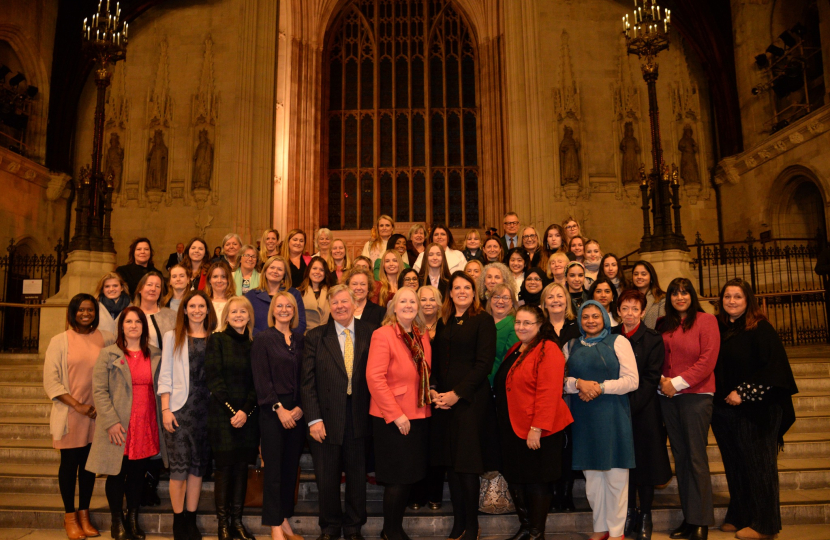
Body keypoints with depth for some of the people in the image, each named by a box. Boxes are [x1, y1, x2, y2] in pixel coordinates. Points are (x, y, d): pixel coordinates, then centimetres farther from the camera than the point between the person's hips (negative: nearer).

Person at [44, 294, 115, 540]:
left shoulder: (106, 338, 2)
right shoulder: (60, 341, -3)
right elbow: (51, 381, -6)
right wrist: (77, 405, -13)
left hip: (97, 413, 2)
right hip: (70, 413, -2)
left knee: (89, 463, 10)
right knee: (69, 463, 7)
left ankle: (84, 514, 22)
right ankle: (69, 516, 19)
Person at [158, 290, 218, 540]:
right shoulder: (173, 337, 4)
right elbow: (165, 376, 1)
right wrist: (165, 409, -7)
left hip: (206, 408, 2)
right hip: (179, 409, -2)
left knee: (198, 466, 8)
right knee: (179, 466, -3)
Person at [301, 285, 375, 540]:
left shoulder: (369, 333, 2)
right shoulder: (316, 337, 1)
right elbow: (308, 382, -3)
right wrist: (313, 419, -9)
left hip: (359, 418, 1)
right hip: (327, 419, 0)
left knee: (357, 476, 11)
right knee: (327, 478, 10)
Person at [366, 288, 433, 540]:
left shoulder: (422, 337, 9)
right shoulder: (383, 335, -12)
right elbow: (374, 377, -18)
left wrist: (430, 396, 4)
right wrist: (395, 414, -19)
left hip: (418, 416, 7)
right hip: (393, 420, -7)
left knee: (410, 477, 14)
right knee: (397, 478, 2)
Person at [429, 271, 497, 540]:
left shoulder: (483, 319, -3)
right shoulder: (444, 322, 14)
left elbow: (484, 363, -10)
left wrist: (457, 393, -13)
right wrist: (433, 389, -2)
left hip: (470, 399, -5)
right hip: (443, 399, 5)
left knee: (467, 464, -2)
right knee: (451, 464, 8)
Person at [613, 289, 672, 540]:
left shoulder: (653, 339, -3)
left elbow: (651, 378, -9)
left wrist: (631, 404, -17)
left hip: (644, 409, -2)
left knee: (644, 460, 5)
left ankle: (645, 517, 16)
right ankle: (630, 512, 21)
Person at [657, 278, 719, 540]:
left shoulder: (706, 320, -2)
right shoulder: (664, 325, 14)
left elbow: (707, 361, -9)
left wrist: (677, 382, -12)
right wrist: (662, 380, -2)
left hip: (696, 394, -5)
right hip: (668, 397, 5)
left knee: (696, 458, -5)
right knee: (680, 457, 8)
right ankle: (688, 518, 15)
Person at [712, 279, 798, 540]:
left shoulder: (760, 329, -9)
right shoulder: (717, 328, 9)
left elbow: (773, 367, -15)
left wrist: (744, 393, -18)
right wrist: (717, 396, 7)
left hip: (755, 411, -6)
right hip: (723, 410, 6)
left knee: (757, 465, 3)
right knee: (734, 467, 12)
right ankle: (739, 517, 24)